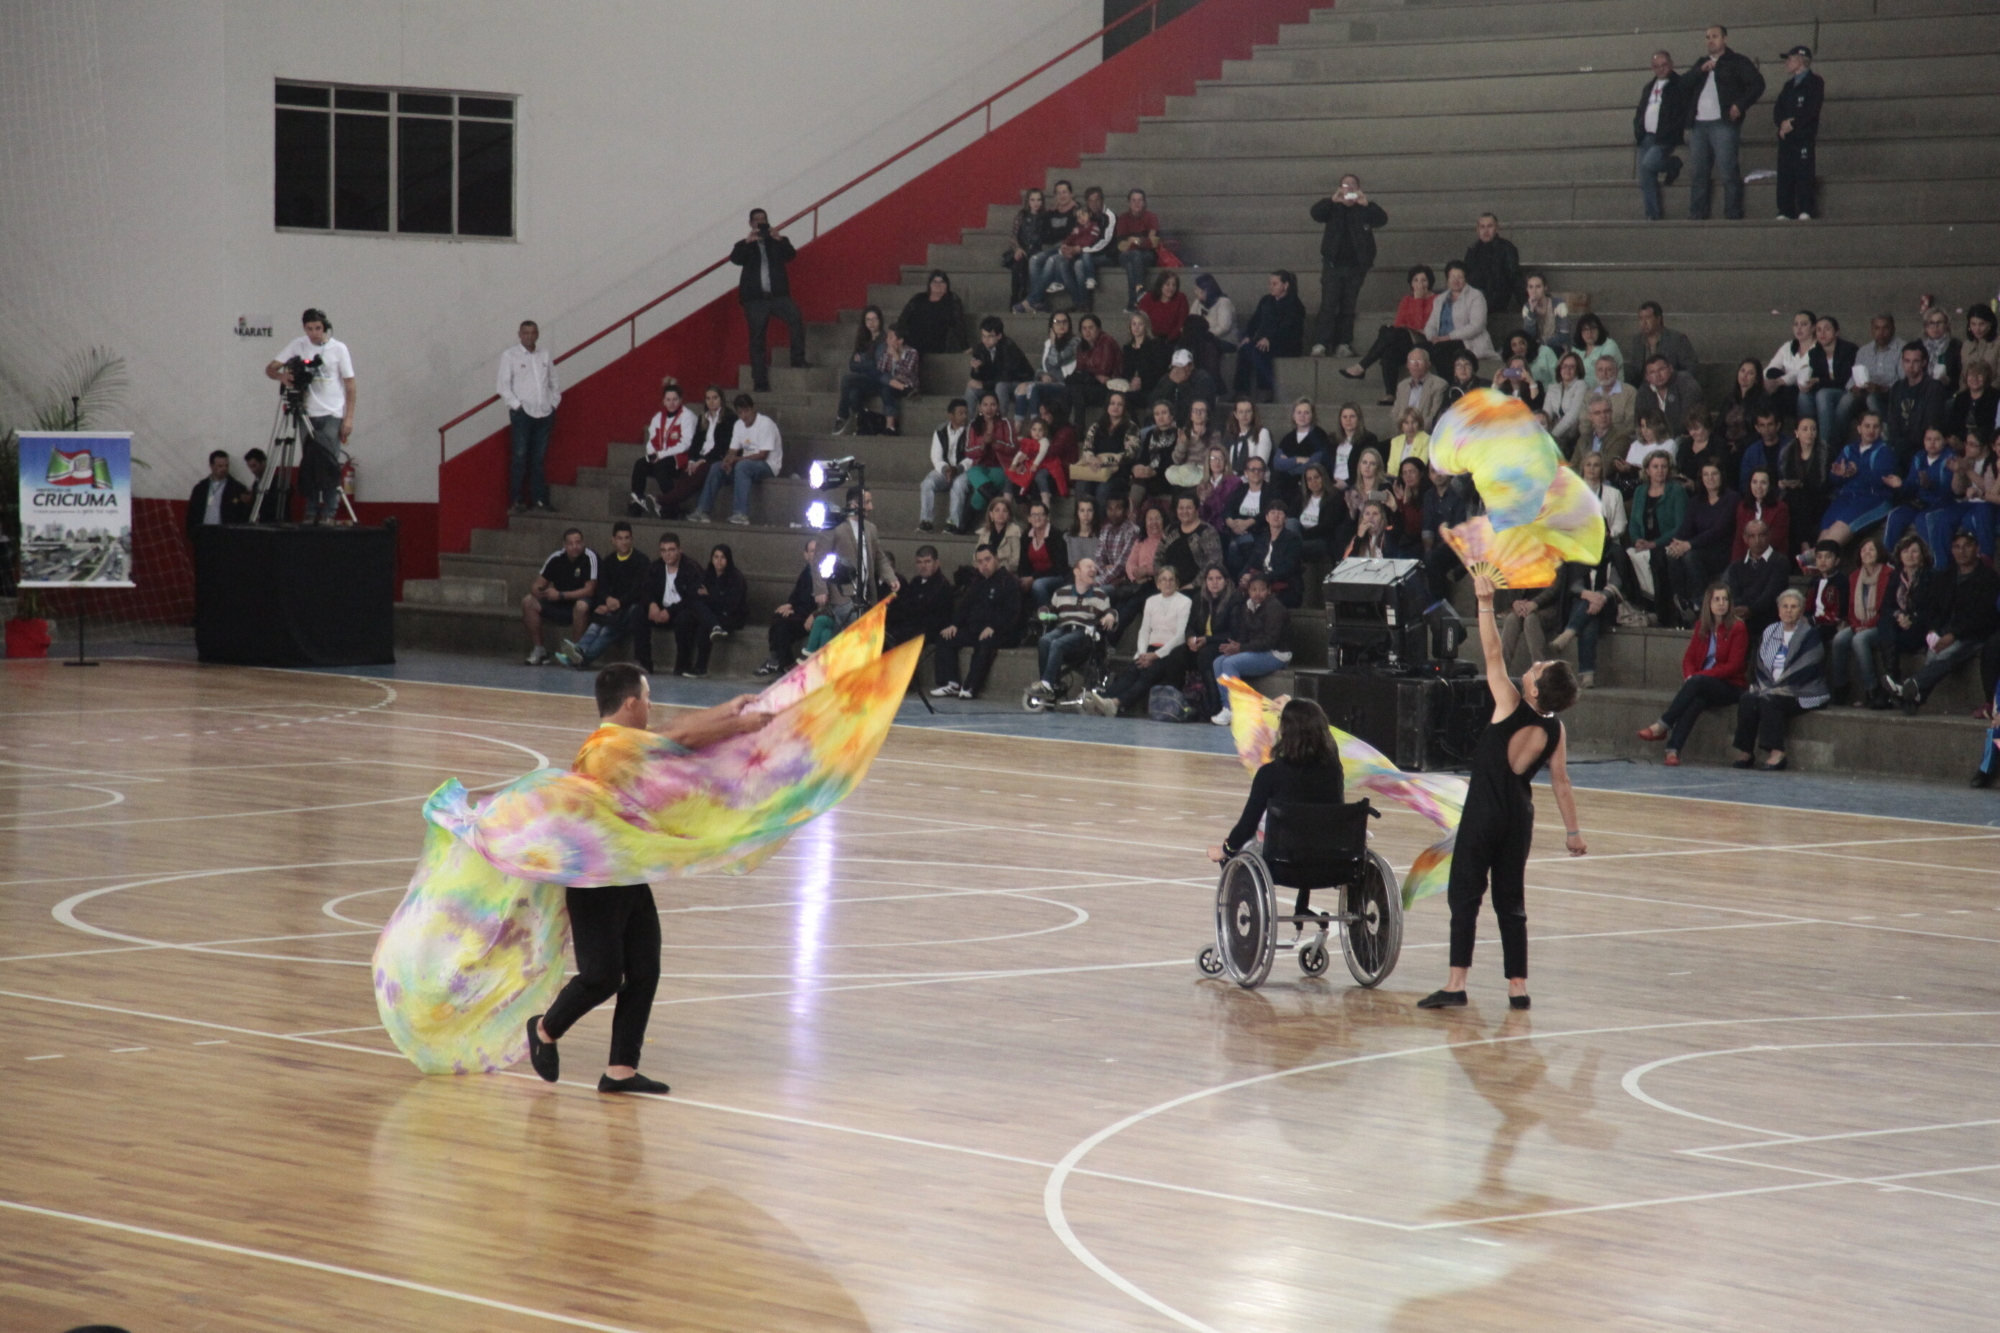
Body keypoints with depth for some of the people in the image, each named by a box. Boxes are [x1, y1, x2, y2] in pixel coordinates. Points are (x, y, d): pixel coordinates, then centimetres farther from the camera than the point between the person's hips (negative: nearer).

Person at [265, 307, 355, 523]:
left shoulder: (338, 349, 1)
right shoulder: (298, 345, 5)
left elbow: (350, 386, 2)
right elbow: (270, 369, 2)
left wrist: (349, 418, -6)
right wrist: (281, 376, -21)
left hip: (332, 416, -2)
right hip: (308, 415, 3)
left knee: (329, 463, -11)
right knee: (308, 465, 1)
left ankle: (329, 513, -8)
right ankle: (311, 513, 7)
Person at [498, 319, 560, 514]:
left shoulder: (544, 356, 13)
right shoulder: (510, 356, 0)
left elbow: (554, 383, 19)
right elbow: (504, 386, -4)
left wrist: (554, 404, 8)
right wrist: (516, 405, -11)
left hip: (544, 414, 4)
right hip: (522, 413, -4)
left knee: (539, 459, 7)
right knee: (520, 457, -5)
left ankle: (539, 499, 11)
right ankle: (517, 500, -1)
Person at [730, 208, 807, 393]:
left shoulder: (779, 242, 16)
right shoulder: (744, 245, 14)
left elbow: (791, 255, -2)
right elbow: (735, 259, -6)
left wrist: (780, 240, -19)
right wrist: (748, 242, -21)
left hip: (778, 295, 0)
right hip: (755, 298, 0)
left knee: (796, 318, -27)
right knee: (757, 341, -2)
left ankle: (798, 360, -22)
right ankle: (760, 383, -1)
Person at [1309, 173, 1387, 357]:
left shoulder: (1364, 209, 8)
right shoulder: (1333, 207, 10)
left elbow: (1382, 220, -7)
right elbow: (1315, 213, -7)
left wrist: (1366, 204, -23)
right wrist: (1332, 200, -23)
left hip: (1356, 265, 1)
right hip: (1333, 264, -1)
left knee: (1348, 308, 2)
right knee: (1328, 305, -9)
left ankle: (1343, 344, 4)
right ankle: (1320, 344, -14)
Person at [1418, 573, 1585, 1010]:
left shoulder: (1512, 708, -13)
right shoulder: (1555, 731, -1)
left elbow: (1493, 656, -12)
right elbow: (1560, 783, 1)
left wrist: (1486, 604, -10)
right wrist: (1572, 830, 8)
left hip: (1484, 811, -5)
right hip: (1520, 815, 5)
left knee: (1465, 893, -5)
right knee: (1510, 899, 11)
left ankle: (1456, 983, -14)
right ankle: (1518, 986, 8)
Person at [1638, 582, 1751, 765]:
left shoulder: (1737, 628, -4)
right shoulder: (1702, 626, 13)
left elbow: (1733, 666, -10)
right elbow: (1688, 658, 11)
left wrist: (1696, 677, -17)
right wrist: (1689, 677, -14)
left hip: (1730, 686, -3)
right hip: (1702, 687, 3)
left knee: (1698, 682, -35)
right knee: (1696, 700, -33)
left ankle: (1661, 727, -35)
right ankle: (1673, 750, -48)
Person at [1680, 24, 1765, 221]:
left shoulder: (1737, 62, 6)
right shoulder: (1701, 64, 24)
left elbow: (1757, 84, -2)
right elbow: (1683, 85, 11)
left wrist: (1740, 105, -11)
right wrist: (1700, 70, -4)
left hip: (1723, 124, -6)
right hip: (1698, 125, 6)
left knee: (1729, 172, -10)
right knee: (1697, 173, 3)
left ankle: (1733, 214, -9)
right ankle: (1696, 215, 6)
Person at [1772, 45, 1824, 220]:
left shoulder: (1815, 82, 1)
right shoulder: (1789, 85, 22)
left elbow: (1811, 110, -10)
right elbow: (1777, 109, 14)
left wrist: (1793, 123, -10)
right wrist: (1782, 123, -6)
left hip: (1804, 137, -7)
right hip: (1786, 136, 7)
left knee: (1804, 173, -9)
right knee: (1784, 175, 1)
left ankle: (1805, 212, -10)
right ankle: (1785, 211, 2)